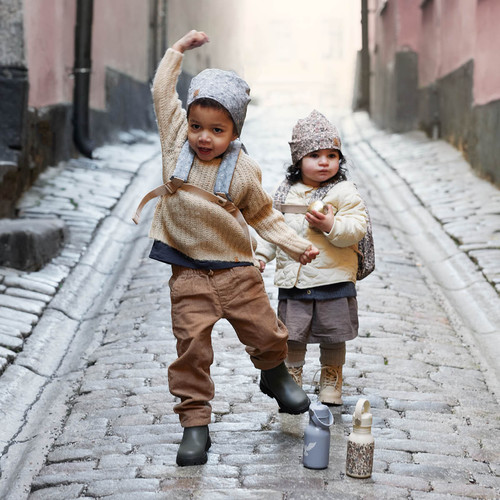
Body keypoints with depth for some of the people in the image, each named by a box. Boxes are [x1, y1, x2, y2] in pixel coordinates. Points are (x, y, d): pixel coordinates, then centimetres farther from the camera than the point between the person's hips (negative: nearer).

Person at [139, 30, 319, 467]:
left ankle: (275, 375, 41)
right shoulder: (176, 142, -3)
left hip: (235, 267, 0)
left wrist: (296, 246, 3)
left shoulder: (243, 169, -5)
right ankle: (195, 422, 8)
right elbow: (162, 90, 5)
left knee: (265, 332, 8)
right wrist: (179, 49, 7)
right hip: (188, 271, 0)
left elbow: (262, 214, 7)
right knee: (192, 345, -4)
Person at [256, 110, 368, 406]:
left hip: (333, 280, -2)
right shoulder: (285, 193, 7)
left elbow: (358, 228, -12)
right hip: (293, 281, 2)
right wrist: (262, 256, 9)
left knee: (333, 338, 9)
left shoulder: (344, 192, -4)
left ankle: (331, 381, 28)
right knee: (292, 337, 8)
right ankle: (292, 378, 27)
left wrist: (331, 225, -27)